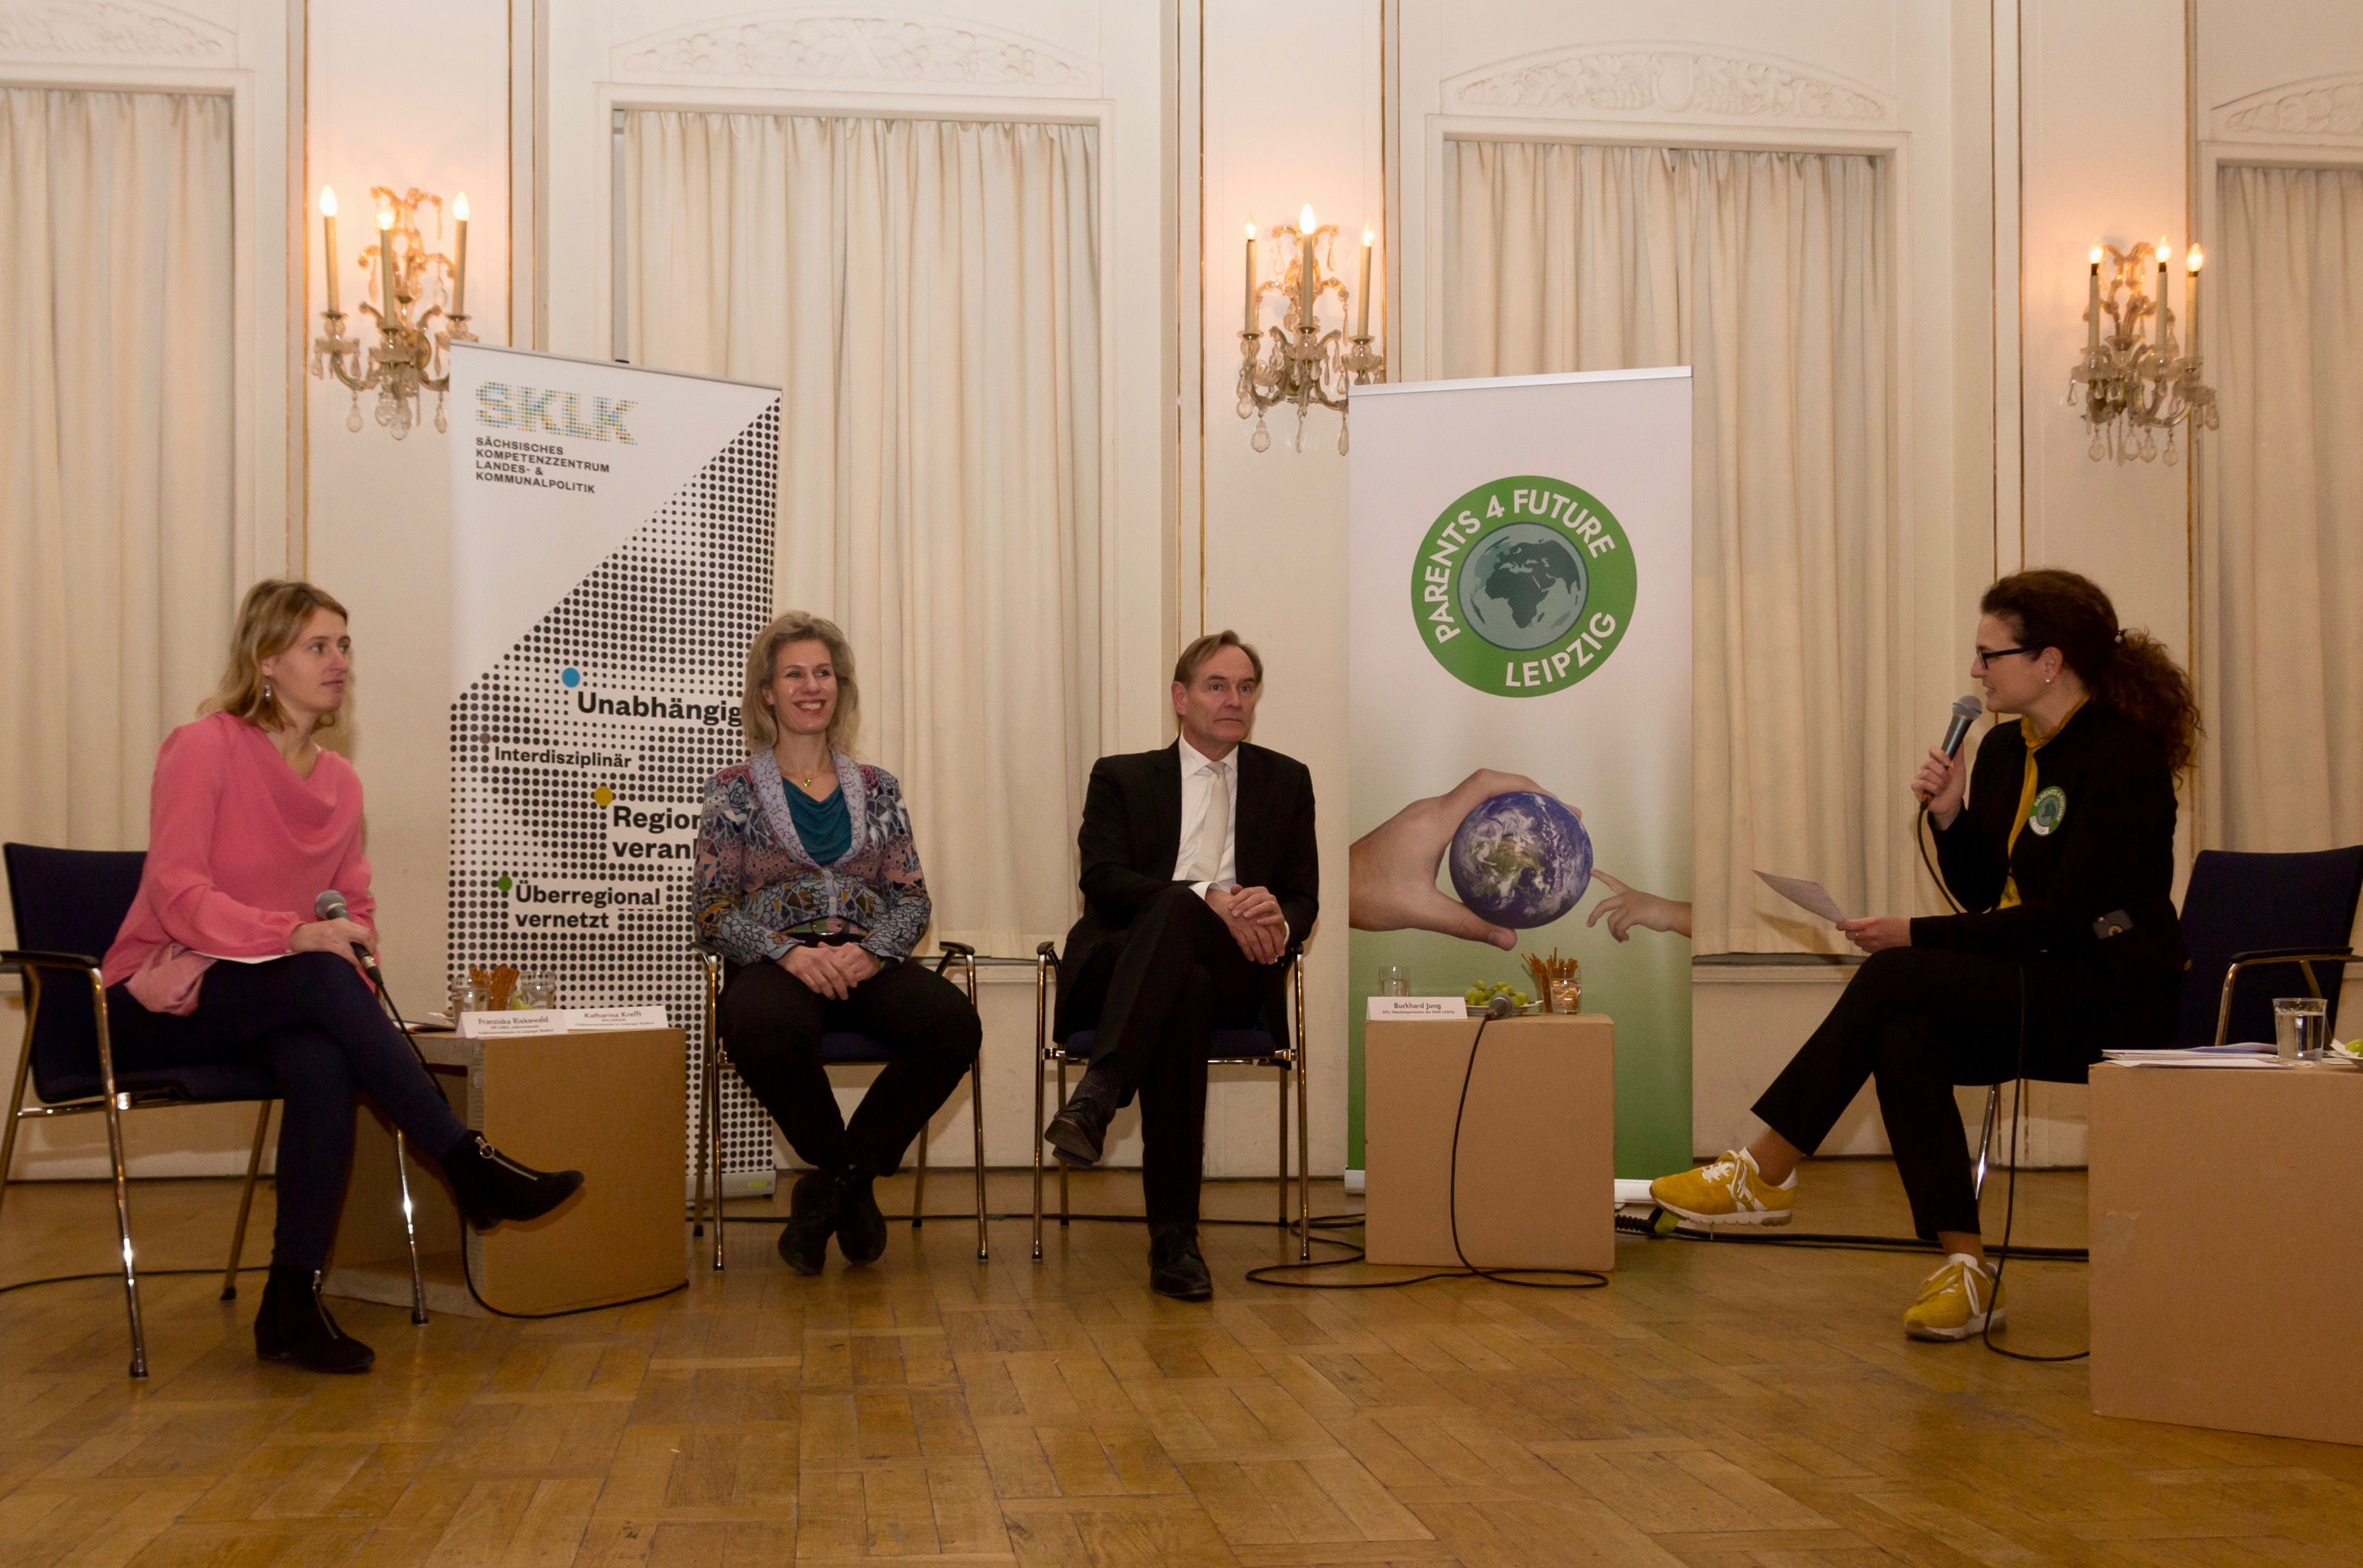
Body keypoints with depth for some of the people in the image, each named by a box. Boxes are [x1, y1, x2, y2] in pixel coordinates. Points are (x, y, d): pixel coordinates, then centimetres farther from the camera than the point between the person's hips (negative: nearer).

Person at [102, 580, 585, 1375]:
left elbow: (354, 912, 13)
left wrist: (354, 939, -11)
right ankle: (471, 1163, -28)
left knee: (325, 1063, -30)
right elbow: (176, 896, -18)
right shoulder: (204, 747, -9)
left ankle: (294, 1302, -29)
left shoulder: (340, 781, 9)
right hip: (159, 999, -5)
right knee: (322, 978, -33)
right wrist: (295, 936, -31)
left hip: (275, 1004, 5)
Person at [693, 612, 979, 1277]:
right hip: (776, 964, -3)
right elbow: (714, 915, 1)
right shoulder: (735, 791, 9)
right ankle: (852, 1183, -12)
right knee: (763, 1028, -40)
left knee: (954, 1024, -30)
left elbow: (912, 898, 11)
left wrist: (870, 951, -11)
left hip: (865, 962, 3)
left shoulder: (876, 788, 17)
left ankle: (835, 1183, -11)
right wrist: (790, 952, -17)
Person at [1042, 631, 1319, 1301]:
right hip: (1123, 965, 0)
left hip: (1235, 973, 1)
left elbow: (1305, 900, 13)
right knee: (1185, 995, -39)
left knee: (1176, 914, -36)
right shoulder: (1122, 777, 16)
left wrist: (1277, 922, -14)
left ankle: (1097, 1095, -53)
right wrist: (1208, 899, -19)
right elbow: (1102, 880, -3)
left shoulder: (1287, 782, 21)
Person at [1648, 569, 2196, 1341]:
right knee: (1904, 1038, -25)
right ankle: (1964, 1268, -20)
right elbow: (1984, 894, 15)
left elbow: (2065, 919, -19)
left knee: (1894, 977, -25)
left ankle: (1765, 1172, -15)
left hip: (2112, 998, -7)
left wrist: (1917, 936, -19)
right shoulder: (2004, 749, 10)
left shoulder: (2122, 758, -14)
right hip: (2027, 986, 7)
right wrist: (1949, 817, -3)